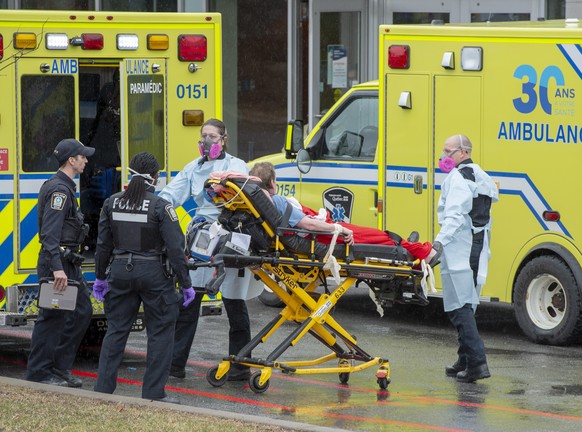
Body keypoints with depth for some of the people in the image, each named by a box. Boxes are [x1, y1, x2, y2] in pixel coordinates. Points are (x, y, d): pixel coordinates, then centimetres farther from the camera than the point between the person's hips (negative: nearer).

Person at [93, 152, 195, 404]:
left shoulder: (112, 203, 1)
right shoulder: (160, 207, -12)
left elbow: (103, 245, 7)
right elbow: (175, 249, -12)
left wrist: (100, 277, 19)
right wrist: (186, 285, -6)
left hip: (121, 271, 4)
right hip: (154, 273, -4)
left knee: (116, 330, 12)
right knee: (161, 333, 6)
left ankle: (103, 390, 11)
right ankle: (153, 394, 5)